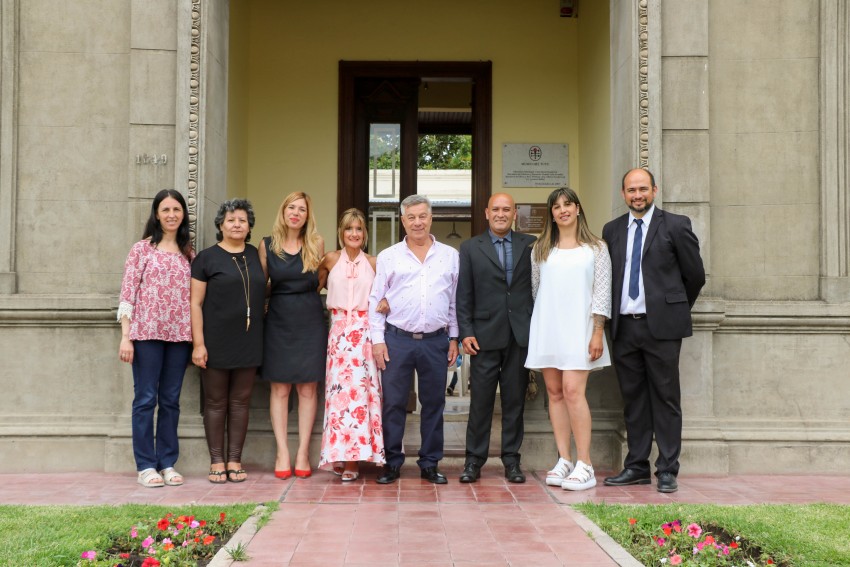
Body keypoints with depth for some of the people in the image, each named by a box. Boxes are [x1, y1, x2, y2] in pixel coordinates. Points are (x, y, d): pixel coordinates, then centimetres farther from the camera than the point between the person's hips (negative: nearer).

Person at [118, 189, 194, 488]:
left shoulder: (189, 253, 12)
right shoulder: (142, 249, 2)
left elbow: (195, 296, 11)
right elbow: (127, 293, -2)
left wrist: (197, 338, 3)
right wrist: (125, 337, -9)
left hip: (179, 335, 3)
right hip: (146, 332, -3)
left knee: (170, 400, 8)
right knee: (145, 399, 0)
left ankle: (167, 464, 14)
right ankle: (146, 466, 6)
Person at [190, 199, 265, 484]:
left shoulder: (256, 256, 11)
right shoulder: (207, 258, -2)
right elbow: (196, 303, -5)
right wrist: (198, 343, -12)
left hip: (248, 342, 4)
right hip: (216, 342, -3)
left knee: (240, 401, 7)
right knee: (216, 402, 3)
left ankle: (235, 461, 14)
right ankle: (216, 461, 10)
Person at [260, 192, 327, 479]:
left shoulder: (316, 244, 2)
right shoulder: (267, 245, 2)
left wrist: (303, 295, 10)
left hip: (310, 322, 0)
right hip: (278, 322, 0)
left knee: (307, 389, 2)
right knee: (280, 389, 1)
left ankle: (303, 453, 6)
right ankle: (282, 453, 4)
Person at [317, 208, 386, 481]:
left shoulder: (374, 263, 7)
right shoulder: (330, 259, 6)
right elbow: (315, 286, 16)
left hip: (366, 333, 0)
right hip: (340, 332, 0)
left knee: (362, 389, -5)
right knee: (341, 390, -5)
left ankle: (355, 457, 0)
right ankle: (346, 458, 2)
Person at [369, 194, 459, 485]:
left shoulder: (450, 256, 9)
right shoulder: (388, 257, 5)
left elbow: (455, 299, 11)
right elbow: (376, 301, 5)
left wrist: (454, 337, 7)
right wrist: (377, 339, -1)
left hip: (436, 341, 1)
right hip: (397, 340, -1)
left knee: (433, 403, 6)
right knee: (393, 403, 2)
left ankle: (430, 464, 16)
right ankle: (392, 463, 12)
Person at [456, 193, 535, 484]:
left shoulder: (530, 245, 9)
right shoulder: (471, 248, 7)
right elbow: (463, 294, 3)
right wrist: (466, 332, -5)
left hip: (521, 335, 1)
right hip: (486, 334, -1)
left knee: (515, 399, 6)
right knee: (481, 400, 1)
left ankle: (511, 459, 15)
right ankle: (474, 460, 9)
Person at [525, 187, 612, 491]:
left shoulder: (596, 249, 5)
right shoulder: (541, 249, 12)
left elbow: (602, 294, 1)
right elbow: (535, 289, 15)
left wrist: (597, 334, -6)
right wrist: (536, 326, 11)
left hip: (578, 329, -3)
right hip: (546, 328, 4)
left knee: (573, 390, -13)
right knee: (554, 392, 2)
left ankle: (584, 465, -10)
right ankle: (563, 461, 7)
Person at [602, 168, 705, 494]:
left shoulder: (675, 226, 0)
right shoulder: (612, 230, 12)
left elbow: (695, 275, 5)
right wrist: (611, 318, 12)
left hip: (661, 325, -4)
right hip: (624, 326, 4)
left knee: (665, 399, -1)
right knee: (633, 399, 9)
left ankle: (667, 470, 5)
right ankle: (636, 467, 17)